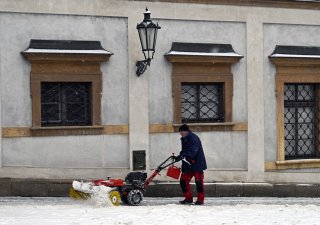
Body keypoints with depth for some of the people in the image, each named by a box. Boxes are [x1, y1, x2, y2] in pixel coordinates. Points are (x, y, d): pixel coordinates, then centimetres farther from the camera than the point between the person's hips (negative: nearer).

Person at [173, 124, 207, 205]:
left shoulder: (194, 138, -17)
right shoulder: (184, 139, 13)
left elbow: (192, 152, -28)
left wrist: (182, 156, -37)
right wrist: (178, 157, -1)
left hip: (197, 163, -9)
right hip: (187, 164, 9)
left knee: (198, 181, -7)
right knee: (183, 180, 5)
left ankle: (200, 199, -1)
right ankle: (188, 198, 14)